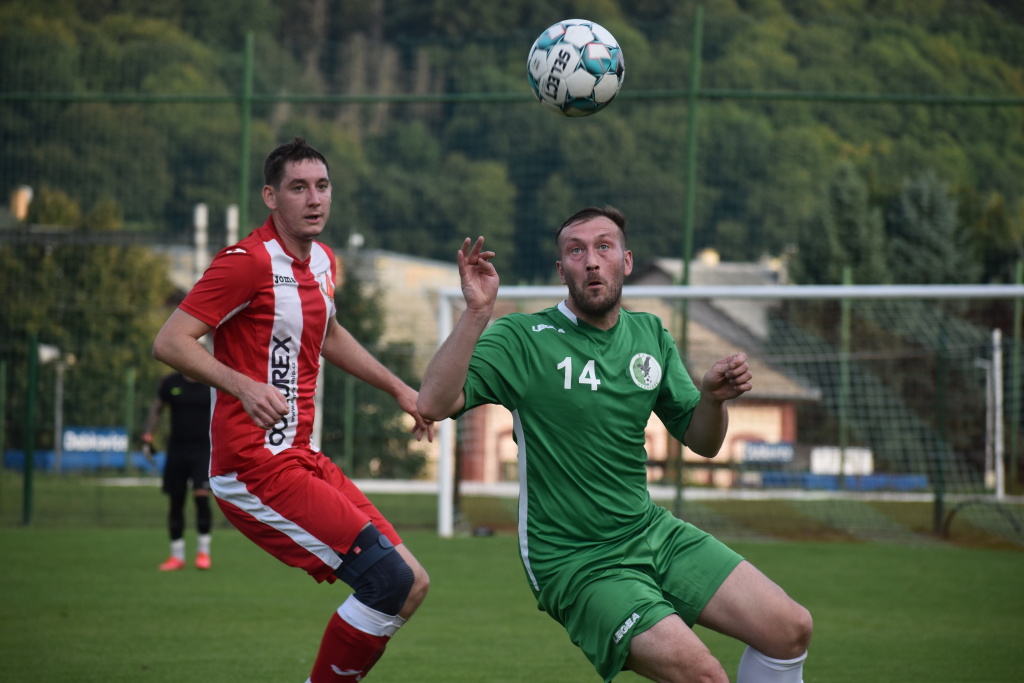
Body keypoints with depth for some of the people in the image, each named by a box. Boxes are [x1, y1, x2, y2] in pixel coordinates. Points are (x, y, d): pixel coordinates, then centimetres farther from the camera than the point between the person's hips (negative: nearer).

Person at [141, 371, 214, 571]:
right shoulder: (170, 383, 2)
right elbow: (156, 410, 13)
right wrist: (148, 438, 5)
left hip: (204, 450, -2)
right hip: (177, 450, 2)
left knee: (202, 496, -17)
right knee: (176, 502, 4)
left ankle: (203, 551, -3)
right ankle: (177, 556, 14)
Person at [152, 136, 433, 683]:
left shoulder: (320, 260, 14)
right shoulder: (250, 262, -13)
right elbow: (170, 342, -20)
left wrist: (399, 390, 34)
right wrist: (244, 386, -33)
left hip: (301, 461, 9)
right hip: (257, 471, -9)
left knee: (409, 586, 5)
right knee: (390, 578, -17)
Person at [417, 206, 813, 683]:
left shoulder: (649, 335, 7)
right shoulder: (523, 339, -11)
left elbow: (702, 442, 12)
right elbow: (433, 404, -24)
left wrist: (714, 397, -10)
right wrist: (477, 312, -33)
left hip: (651, 532, 7)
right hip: (576, 564, -6)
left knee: (791, 629, -4)